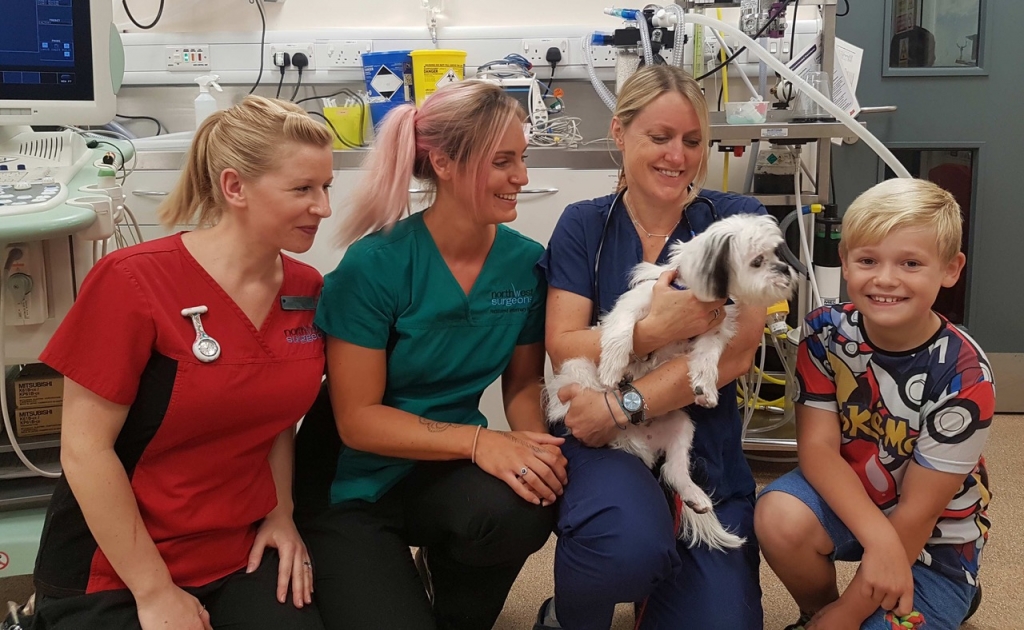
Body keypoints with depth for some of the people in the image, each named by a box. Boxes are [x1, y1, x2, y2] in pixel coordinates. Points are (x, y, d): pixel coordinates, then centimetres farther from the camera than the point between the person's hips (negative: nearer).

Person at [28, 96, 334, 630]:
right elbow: (85, 448, -16)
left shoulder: (306, 290, -2)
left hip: (242, 554, 5)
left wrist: (281, 512, 0)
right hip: (116, 571, -4)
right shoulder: (133, 281, -18)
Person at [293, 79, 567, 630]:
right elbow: (356, 418, -17)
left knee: (521, 509, -29)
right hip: (354, 486, -3)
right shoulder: (374, 265, -20)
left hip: (447, 472, 4)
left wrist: (535, 444, -18)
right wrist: (479, 441, -29)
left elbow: (523, 383, 5)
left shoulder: (526, 261, -6)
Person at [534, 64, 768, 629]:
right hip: (600, 448, -1)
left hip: (704, 451, 2)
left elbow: (737, 352, -11)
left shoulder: (736, 220, 0)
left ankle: (653, 584, 22)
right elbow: (563, 348, -6)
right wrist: (658, 330, -22)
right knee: (630, 540, -33)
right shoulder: (584, 225, 3)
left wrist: (622, 407, -18)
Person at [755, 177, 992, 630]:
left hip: (934, 540, -2)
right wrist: (879, 540, -32)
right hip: (845, 498, 2)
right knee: (779, 518, -29)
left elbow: (916, 513, -20)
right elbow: (817, 446, -16)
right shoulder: (825, 332, -15)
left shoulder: (963, 376, -23)